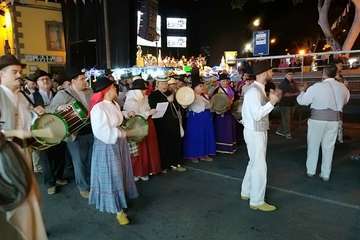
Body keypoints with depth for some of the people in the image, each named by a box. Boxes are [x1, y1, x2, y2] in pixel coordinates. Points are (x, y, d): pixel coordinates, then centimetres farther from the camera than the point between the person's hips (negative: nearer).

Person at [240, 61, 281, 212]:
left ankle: (246, 192, 34)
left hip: (259, 131, 10)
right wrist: (272, 102, -22)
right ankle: (257, 202, 12)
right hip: (255, 133, -10)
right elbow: (257, 115, -27)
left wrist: (271, 100, 4)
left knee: (254, 163, 19)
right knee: (259, 166, -2)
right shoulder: (254, 91, -21)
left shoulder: (260, 89, 11)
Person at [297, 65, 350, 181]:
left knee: (313, 145, 11)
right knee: (328, 147, 12)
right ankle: (325, 174, 20)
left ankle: (310, 170, 21)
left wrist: (302, 91, 12)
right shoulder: (343, 87, 2)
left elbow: (301, 101, -7)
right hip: (334, 120, 4)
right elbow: (345, 100, 18)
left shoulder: (317, 87, -12)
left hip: (318, 119, -4)